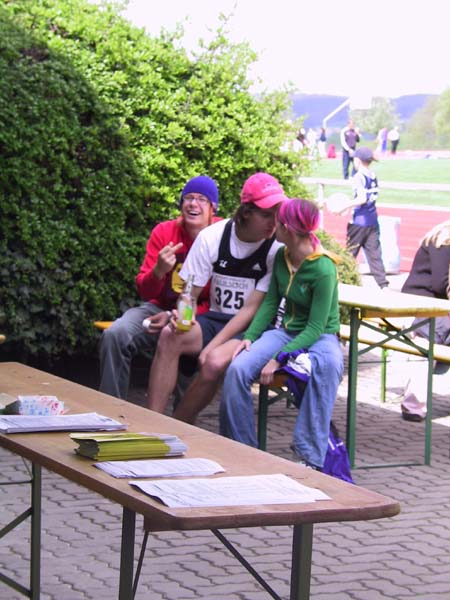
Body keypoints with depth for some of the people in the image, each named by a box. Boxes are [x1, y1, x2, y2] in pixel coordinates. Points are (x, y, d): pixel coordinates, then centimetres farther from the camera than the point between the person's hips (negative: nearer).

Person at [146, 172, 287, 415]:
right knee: (170, 336, -27)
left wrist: (213, 345, -19)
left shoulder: (278, 248, -12)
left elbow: (252, 309, -13)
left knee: (216, 361, -34)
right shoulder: (212, 237, -1)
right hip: (216, 319, 4)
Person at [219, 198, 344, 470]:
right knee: (238, 369, -21)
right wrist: (250, 336, -6)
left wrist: (279, 359, -27)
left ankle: (311, 457, -37)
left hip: (320, 336, -6)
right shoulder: (281, 256, 1)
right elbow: (270, 303, 10)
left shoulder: (323, 269, -20)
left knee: (327, 366, -41)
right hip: (286, 331, 6)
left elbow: (315, 328, -20)